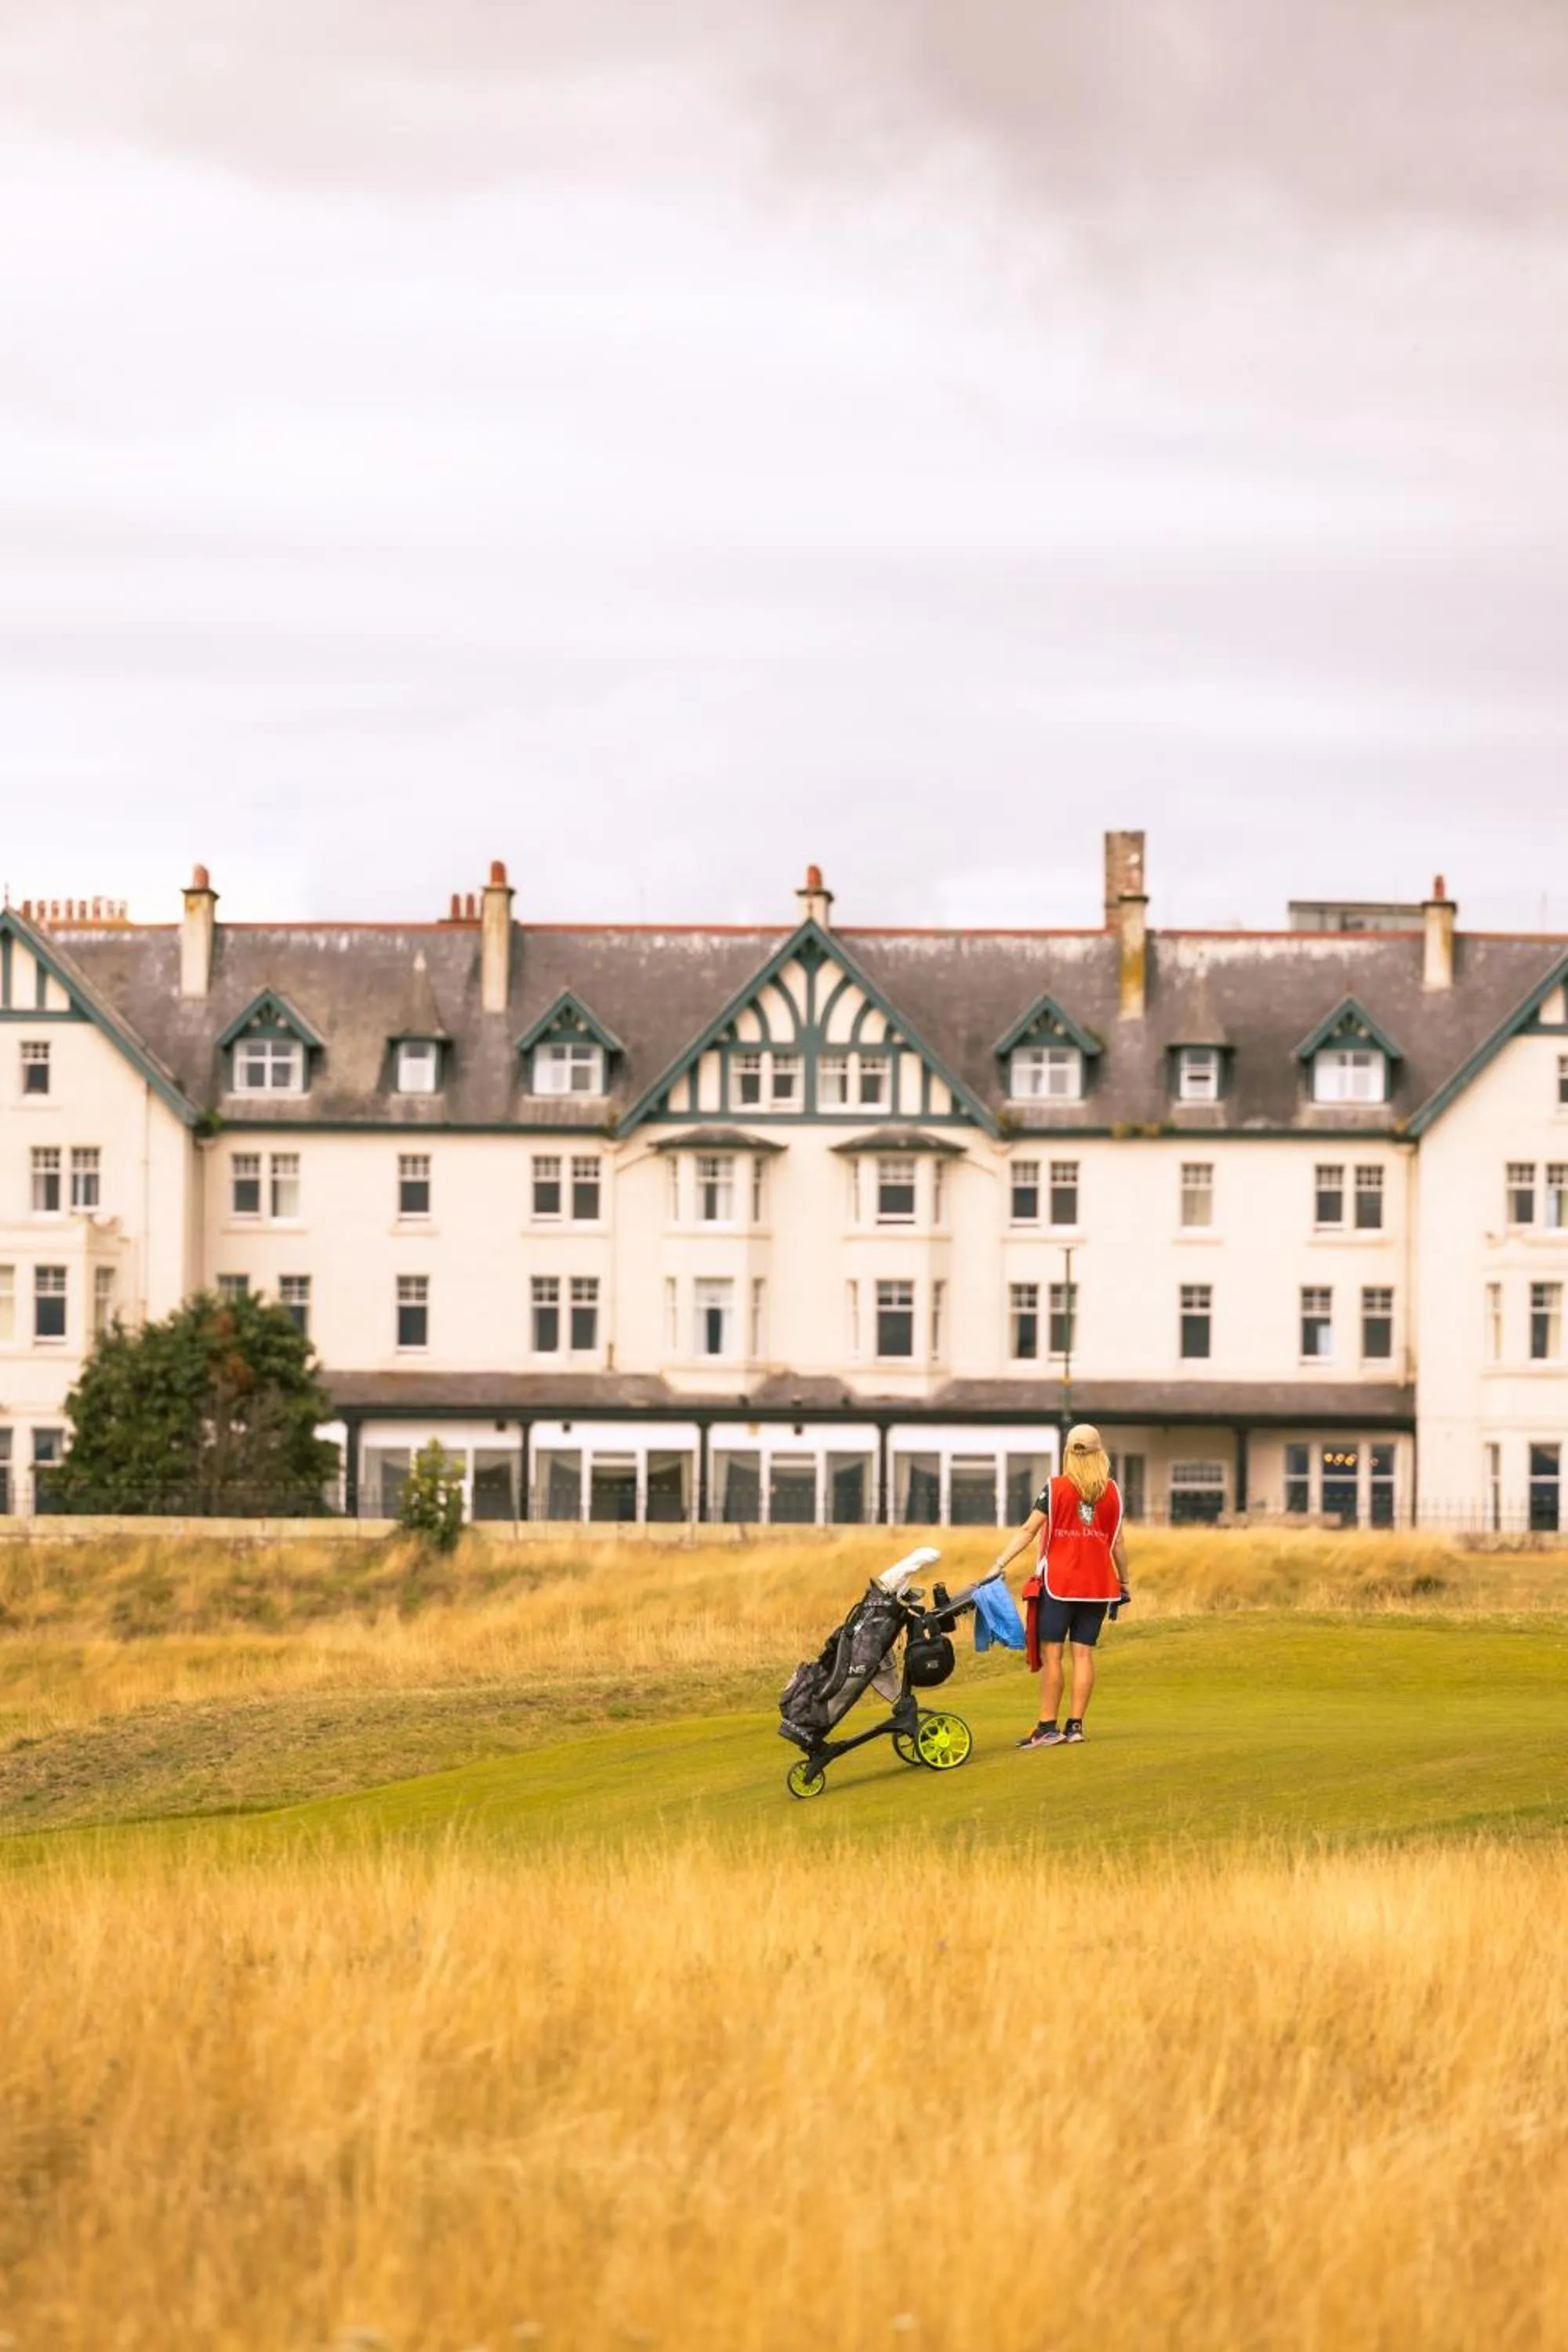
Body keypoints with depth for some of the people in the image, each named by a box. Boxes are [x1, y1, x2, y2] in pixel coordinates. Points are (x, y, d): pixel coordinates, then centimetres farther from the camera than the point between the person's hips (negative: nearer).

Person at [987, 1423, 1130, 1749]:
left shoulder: (1056, 1488, -5)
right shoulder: (1111, 1490, 3)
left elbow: (1028, 1530, -9)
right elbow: (1118, 1541, 7)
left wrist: (999, 1564, -7)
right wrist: (1124, 1580, 18)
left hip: (1058, 1583, -3)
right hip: (1098, 1584, 3)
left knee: (1050, 1652, -2)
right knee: (1083, 1652, 6)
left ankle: (1047, 1728, -6)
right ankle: (1075, 1725, 3)